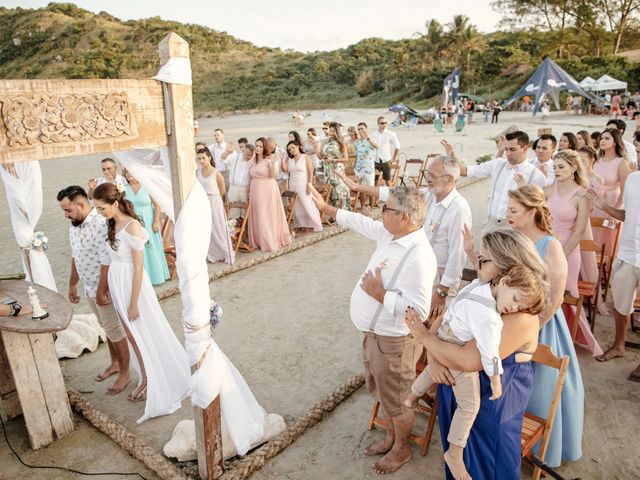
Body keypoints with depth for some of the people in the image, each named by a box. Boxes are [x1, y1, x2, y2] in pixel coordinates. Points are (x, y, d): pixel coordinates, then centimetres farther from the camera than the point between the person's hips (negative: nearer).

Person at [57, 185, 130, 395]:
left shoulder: (101, 224, -25)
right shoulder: (74, 226, 3)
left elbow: (107, 262, -25)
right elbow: (75, 257, 14)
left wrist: (101, 292, -21)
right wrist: (72, 285, 19)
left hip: (105, 289, -8)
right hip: (89, 288, 8)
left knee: (114, 329, 4)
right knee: (107, 327, 21)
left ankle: (124, 373, 19)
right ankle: (115, 363, 38)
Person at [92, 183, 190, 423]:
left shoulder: (131, 226, -21)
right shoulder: (112, 224, 2)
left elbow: (138, 266, -19)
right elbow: (114, 258, 9)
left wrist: (134, 303, -16)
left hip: (132, 284, -8)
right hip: (117, 284, 8)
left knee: (146, 336, 8)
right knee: (134, 336, 19)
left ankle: (155, 384, 28)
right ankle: (146, 380, 38)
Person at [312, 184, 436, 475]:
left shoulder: (418, 256, -30)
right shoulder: (389, 234, -4)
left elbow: (419, 309, -32)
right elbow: (361, 222, 13)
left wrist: (380, 294, -26)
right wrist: (326, 208, 18)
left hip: (393, 341, -9)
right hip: (373, 333, 9)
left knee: (396, 400, 16)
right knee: (382, 393, 27)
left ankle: (401, 449, 42)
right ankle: (391, 438, 51)